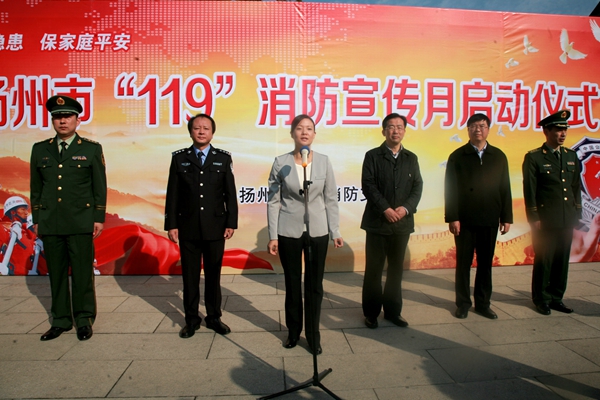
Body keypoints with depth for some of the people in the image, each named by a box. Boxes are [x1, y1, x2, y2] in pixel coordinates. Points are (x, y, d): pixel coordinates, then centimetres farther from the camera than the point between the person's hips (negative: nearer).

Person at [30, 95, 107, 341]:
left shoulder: (92, 149, 3)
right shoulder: (40, 150, 11)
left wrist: (99, 218, -3)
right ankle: (60, 321, 23)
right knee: (56, 274, 10)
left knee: (82, 274, 2)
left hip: (81, 223, -3)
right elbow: (36, 188, 13)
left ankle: (84, 320, 17)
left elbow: (100, 187, 2)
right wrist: (36, 220, 10)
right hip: (50, 225, 3)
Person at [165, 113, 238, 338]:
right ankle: (191, 319, 22)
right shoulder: (179, 158, 5)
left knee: (213, 275, 10)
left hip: (215, 227, 0)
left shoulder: (223, 158, 4)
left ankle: (214, 317, 23)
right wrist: (171, 224, -2)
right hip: (188, 228, 0)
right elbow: (172, 194, 3)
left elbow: (230, 193, 2)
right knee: (190, 276, 8)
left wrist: (231, 223, -3)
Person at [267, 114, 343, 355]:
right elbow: (273, 201, -2)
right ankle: (293, 331, 31)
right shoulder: (280, 162, -2)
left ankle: (313, 335, 24)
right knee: (292, 284, 13)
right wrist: (272, 236, -4)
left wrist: (335, 231, 1)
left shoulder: (324, 161, 1)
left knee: (315, 285, 8)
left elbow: (331, 199, 3)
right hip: (288, 232, 0)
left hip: (317, 231, 1)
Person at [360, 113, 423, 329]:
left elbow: (417, 187, 4)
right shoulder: (373, 156, 0)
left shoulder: (411, 158, 11)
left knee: (396, 269, 12)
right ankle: (371, 312, 17)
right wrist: (385, 208, -18)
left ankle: (393, 311, 24)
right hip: (377, 222, -3)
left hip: (402, 222, 4)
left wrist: (406, 208, -12)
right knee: (374, 270, 5)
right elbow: (368, 185, -9)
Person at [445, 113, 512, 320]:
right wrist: (452, 218, -11)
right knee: (463, 263, 7)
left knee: (486, 263, 11)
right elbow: (450, 189, -5)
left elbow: (505, 189, 7)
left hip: (490, 220, 3)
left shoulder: (499, 156, 9)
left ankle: (483, 303, 23)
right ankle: (463, 303, 19)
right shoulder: (457, 156, 0)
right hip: (465, 220, -2)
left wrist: (506, 217, 3)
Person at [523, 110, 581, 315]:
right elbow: (529, 191, -8)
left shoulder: (572, 156, 11)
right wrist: (534, 219, -11)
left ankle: (556, 298, 24)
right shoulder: (534, 158, -6)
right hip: (545, 220, -5)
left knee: (562, 261, 11)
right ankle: (541, 300, 18)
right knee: (543, 261, 4)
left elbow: (576, 187, 16)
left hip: (567, 220, 5)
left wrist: (577, 213, 11)